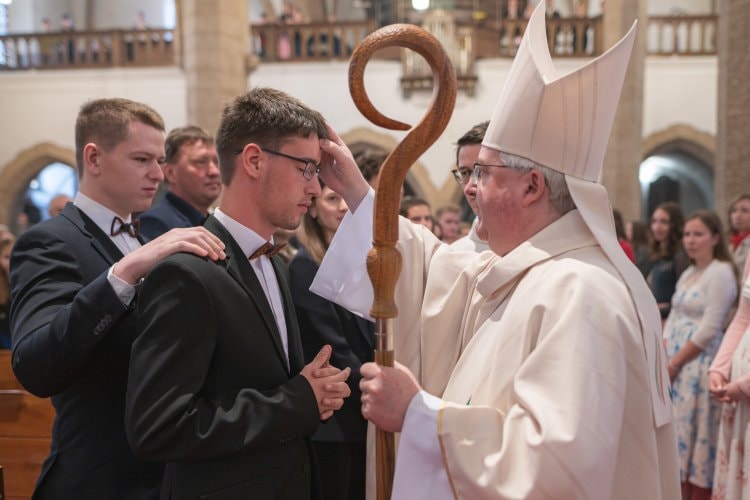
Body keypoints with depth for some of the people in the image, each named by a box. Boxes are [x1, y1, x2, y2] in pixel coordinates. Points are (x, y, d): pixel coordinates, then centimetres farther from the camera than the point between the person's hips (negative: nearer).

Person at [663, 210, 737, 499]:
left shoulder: (720, 273, -11)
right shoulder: (688, 274, 14)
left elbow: (709, 330, -17)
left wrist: (675, 363, -14)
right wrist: (663, 357, 0)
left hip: (700, 364, -8)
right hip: (674, 362, 8)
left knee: (697, 433, -1)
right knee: (676, 430, 11)